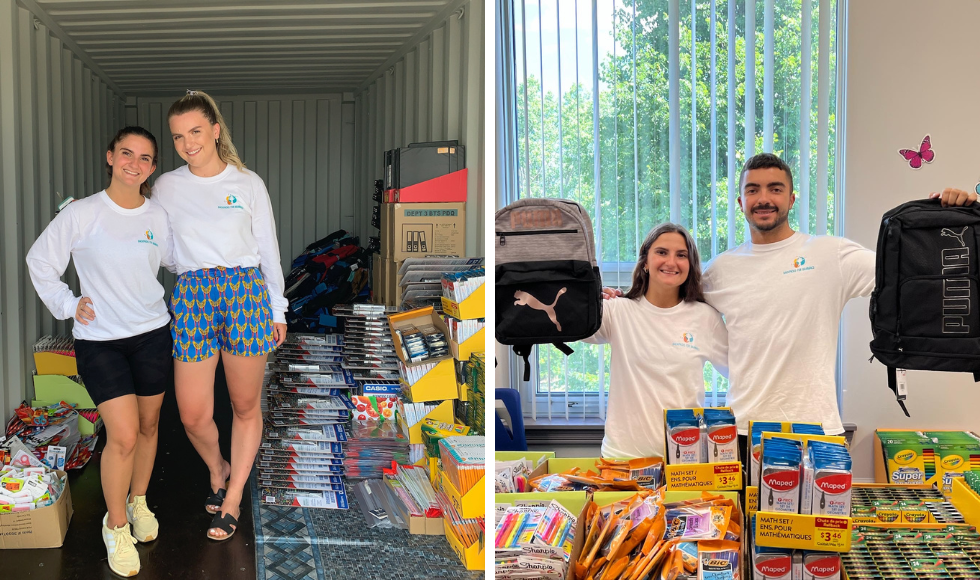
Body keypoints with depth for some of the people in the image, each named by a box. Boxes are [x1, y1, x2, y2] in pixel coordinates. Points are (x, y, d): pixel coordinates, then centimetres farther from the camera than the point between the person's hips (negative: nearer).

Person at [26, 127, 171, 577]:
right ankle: (116, 527, 11)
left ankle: (139, 502, 39)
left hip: (152, 334, 4)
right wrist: (67, 304, -5)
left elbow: (174, 258, 18)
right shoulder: (82, 214, -10)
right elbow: (41, 261, 1)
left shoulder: (158, 216, 1)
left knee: (149, 425, 15)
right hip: (99, 341, -4)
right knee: (124, 435, -10)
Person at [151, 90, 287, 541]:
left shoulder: (248, 183, 5)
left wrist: (276, 309, 10)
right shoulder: (166, 187, 8)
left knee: (245, 406, 6)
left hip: (246, 290, -1)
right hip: (191, 296, 1)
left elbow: (268, 248, 10)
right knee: (193, 414, -1)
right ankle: (218, 471, 32)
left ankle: (232, 500, 23)